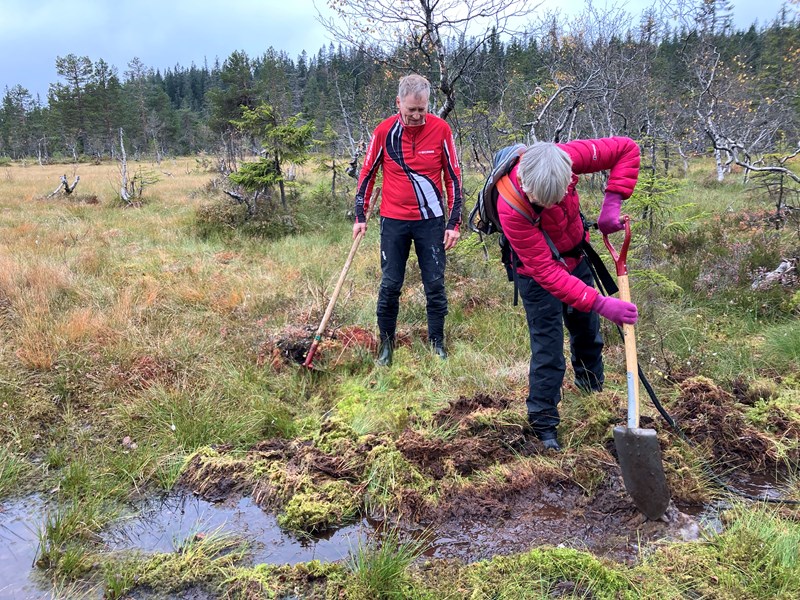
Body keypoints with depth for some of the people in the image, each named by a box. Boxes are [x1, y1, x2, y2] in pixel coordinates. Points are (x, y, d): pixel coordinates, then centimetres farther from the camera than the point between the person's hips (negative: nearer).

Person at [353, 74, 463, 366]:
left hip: (431, 221, 0)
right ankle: (386, 342, 20)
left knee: (435, 284, 6)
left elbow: (453, 176, 0)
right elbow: (367, 173, 6)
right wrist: (360, 215, 5)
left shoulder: (440, 129, -6)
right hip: (394, 221, 0)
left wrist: (454, 222, -2)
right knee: (390, 285, 5)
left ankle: (437, 341, 22)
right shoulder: (384, 131, -5)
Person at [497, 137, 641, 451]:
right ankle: (543, 424, 11)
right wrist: (601, 304, -41)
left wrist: (612, 202, -29)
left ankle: (591, 384, 50)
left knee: (588, 330, 23)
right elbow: (546, 272, -38)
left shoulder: (567, 156, -31)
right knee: (548, 348, -6)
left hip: (576, 257, 5)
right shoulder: (511, 209, -40)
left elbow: (627, 149, -17)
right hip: (538, 273, -5)